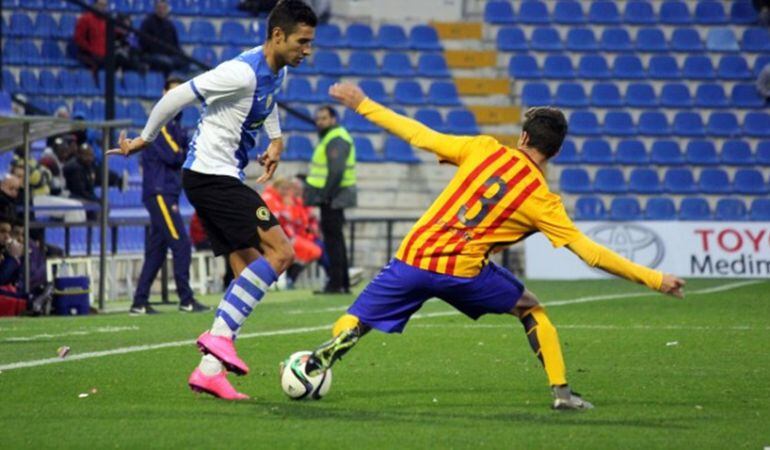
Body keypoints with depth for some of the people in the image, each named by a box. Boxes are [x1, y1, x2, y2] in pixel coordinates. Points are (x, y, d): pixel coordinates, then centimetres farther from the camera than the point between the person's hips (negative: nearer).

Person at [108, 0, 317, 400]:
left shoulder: (277, 72, 10)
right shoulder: (243, 72, -20)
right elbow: (177, 97, -15)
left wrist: (276, 139, 18)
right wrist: (144, 140, -3)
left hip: (221, 177, 10)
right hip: (210, 174, -10)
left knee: (249, 273, 5)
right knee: (279, 252, -17)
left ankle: (210, 370, 1)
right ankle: (219, 335, -19)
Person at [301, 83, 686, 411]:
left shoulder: (485, 149, 4)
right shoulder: (542, 201, 1)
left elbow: (419, 136, 6)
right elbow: (590, 252, -2)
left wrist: (361, 104, 15)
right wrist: (653, 279, 4)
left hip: (413, 258, 1)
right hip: (463, 272, -1)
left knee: (351, 327, 9)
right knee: (531, 310, 21)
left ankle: (310, 369, -17)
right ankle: (561, 392, 12)